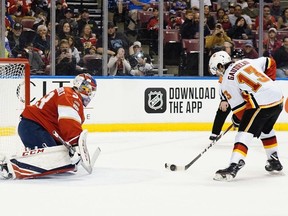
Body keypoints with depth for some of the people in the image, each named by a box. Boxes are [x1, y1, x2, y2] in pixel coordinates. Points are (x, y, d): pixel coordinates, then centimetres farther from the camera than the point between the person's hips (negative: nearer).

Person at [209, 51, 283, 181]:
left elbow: (238, 106, -5)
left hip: (261, 104, -8)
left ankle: (234, 166, -24)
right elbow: (270, 63, 22)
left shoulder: (227, 81, -2)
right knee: (266, 130, 29)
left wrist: (238, 119, 13)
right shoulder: (246, 62, 16)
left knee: (245, 132, -9)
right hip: (278, 98, 8)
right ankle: (274, 162, 39)